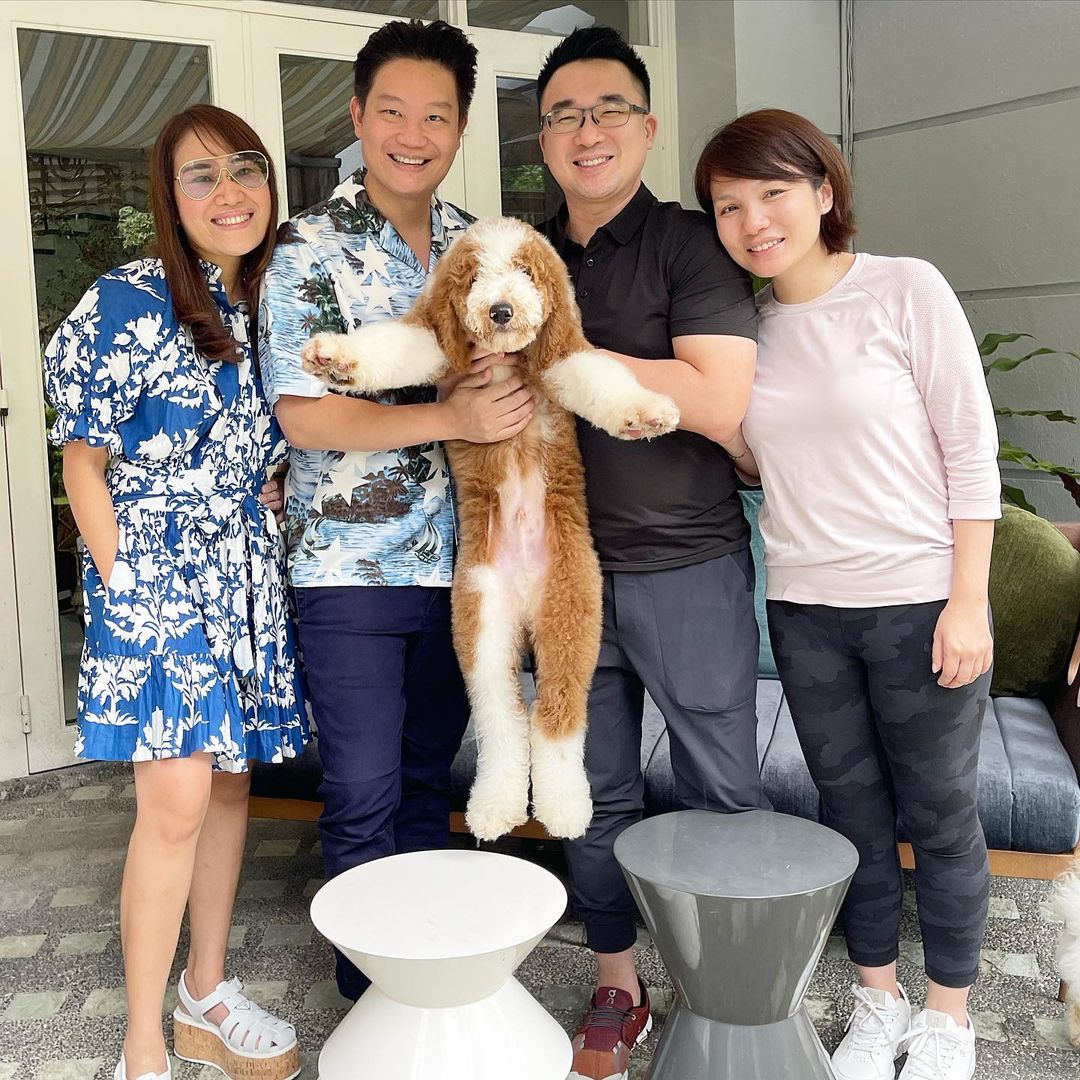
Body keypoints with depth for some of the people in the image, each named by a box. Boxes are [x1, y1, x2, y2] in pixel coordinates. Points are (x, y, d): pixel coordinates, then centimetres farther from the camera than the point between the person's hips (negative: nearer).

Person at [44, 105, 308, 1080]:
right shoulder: (130, 304, -8)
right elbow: (84, 459, -6)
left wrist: (262, 554, 7)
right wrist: (120, 586, -11)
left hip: (247, 577, 6)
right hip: (154, 577, -6)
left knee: (231, 780, 11)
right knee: (176, 801, -10)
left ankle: (208, 995, 29)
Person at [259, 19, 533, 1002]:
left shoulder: (475, 243, 8)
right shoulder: (311, 250, -7)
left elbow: (511, 355, 18)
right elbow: (302, 413, -15)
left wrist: (516, 390, -5)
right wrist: (450, 419, -24)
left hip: (458, 559, 5)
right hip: (352, 566, -4)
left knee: (429, 777, 17)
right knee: (363, 793, 4)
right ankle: (371, 998, 23)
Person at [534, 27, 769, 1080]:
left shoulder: (689, 243, -7)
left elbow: (717, 400, -20)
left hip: (688, 568, -4)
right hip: (568, 571, 5)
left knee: (723, 794, 7)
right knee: (596, 795, 14)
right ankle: (616, 990, 31)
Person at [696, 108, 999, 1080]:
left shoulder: (907, 289, -9)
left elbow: (970, 447, -9)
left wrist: (968, 601, -13)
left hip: (920, 599, -4)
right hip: (805, 607, 4)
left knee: (938, 816, 9)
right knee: (852, 810, 16)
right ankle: (878, 1001, 34)